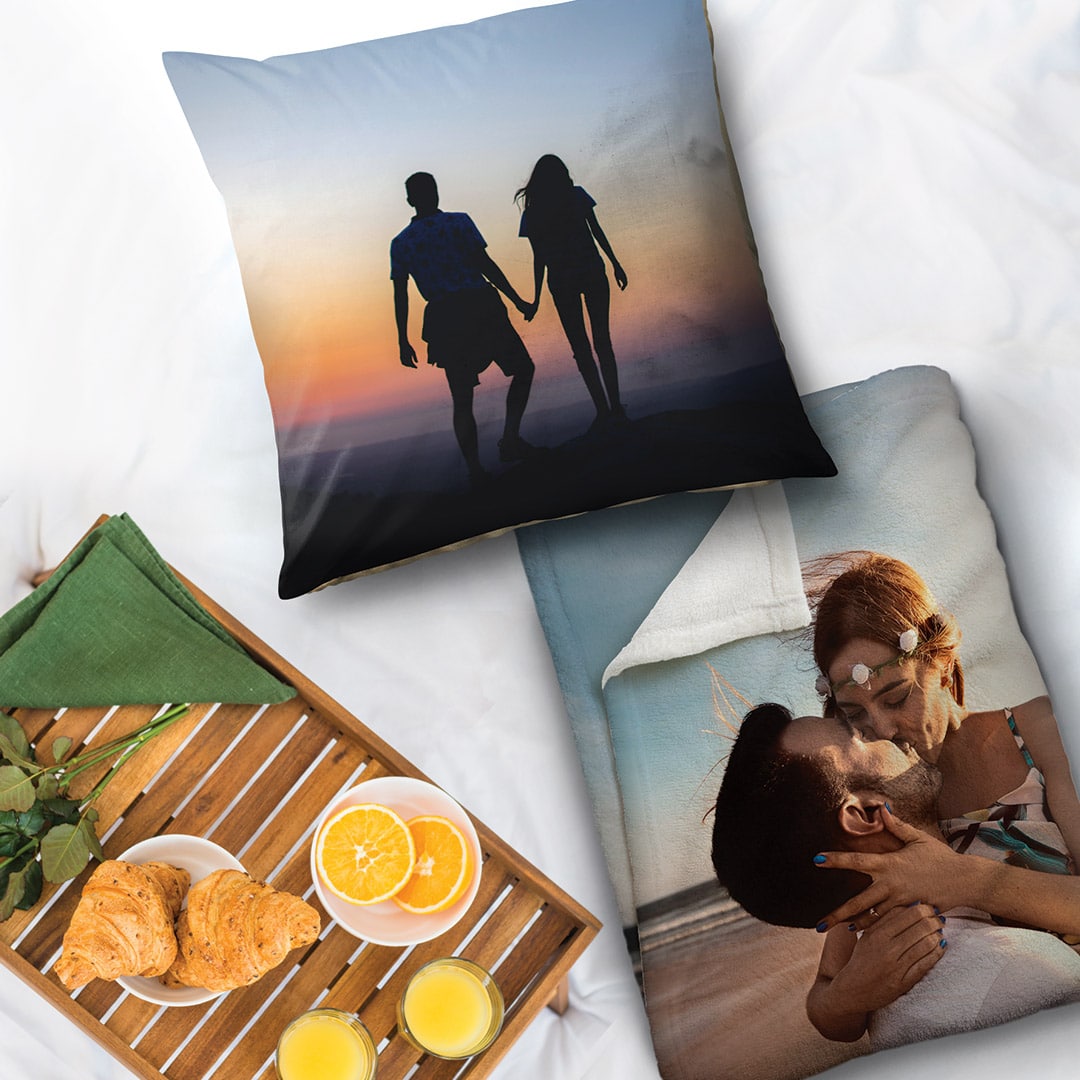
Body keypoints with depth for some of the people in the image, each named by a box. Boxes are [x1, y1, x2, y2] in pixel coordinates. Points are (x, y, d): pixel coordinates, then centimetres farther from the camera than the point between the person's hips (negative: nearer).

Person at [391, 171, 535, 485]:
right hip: (482, 309, -3)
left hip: (443, 320, 3)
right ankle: (510, 438, -1)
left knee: (461, 400, 11)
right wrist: (517, 301, -1)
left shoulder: (400, 243, 7)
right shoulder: (458, 223, 0)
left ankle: (474, 468, 6)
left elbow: (400, 295, 4)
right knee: (523, 368, 15)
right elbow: (486, 266, -6)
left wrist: (403, 342, 8)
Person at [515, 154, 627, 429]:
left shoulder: (532, 213, 2)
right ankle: (614, 406, 1)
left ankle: (603, 410, -1)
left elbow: (539, 257, 1)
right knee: (602, 341, 7)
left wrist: (536, 298, 5)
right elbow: (597, 231, 1)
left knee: (580, 347, 6)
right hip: (592, 272, 0)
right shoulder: (577, 196, 2)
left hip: (561, 282, 0)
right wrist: (615, 264, 7)